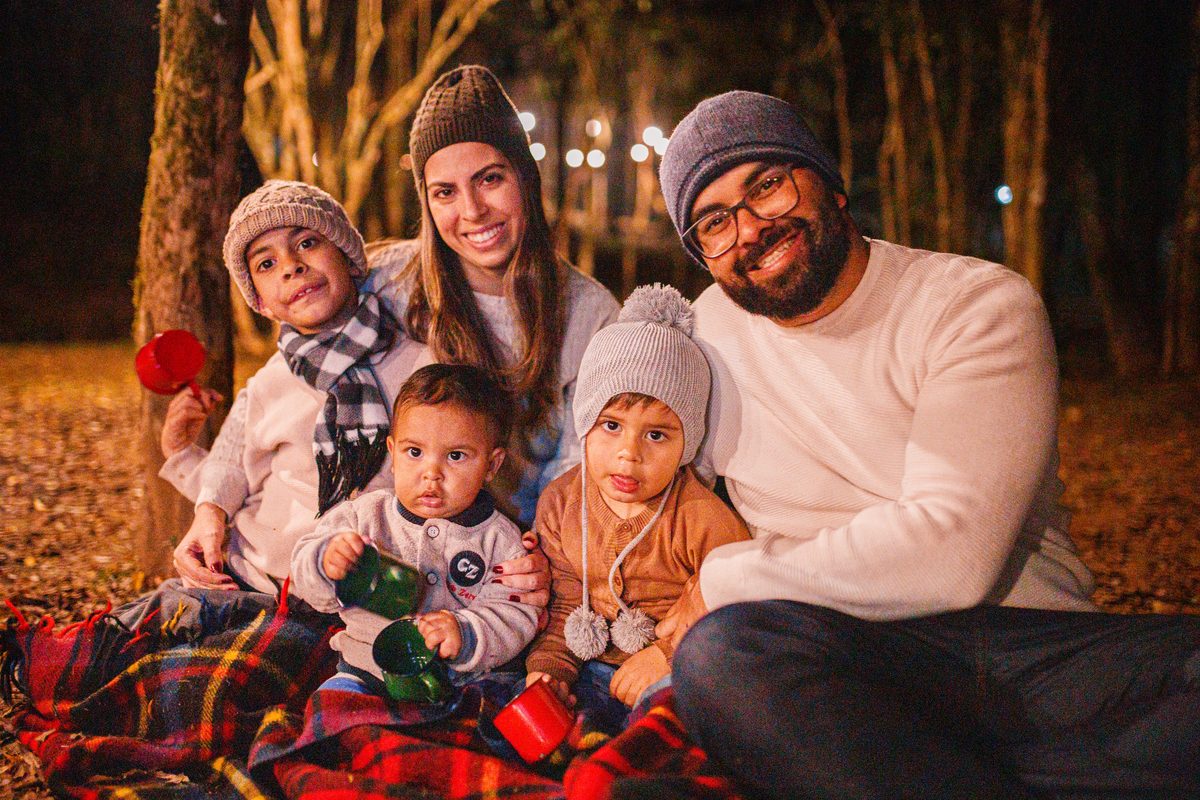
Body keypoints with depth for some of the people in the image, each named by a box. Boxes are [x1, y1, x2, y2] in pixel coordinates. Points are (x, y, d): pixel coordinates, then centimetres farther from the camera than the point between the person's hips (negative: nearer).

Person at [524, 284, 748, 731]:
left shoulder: (704, 518, -13)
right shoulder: (559, 503, 3)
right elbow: (563, 606, 11)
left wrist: (669, 655, -20)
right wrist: (549, 667, -7)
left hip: (674, 677, -4)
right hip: (592, 670, 4)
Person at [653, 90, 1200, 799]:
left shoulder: (983, 305, -2)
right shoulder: (708, 333, 13)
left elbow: (952, 553, -16)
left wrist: (724, 581, -10)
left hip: (1039, 647, -1)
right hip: (849, 660, 2)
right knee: (722, 652, -33)